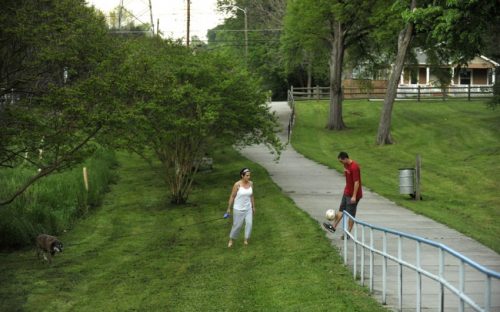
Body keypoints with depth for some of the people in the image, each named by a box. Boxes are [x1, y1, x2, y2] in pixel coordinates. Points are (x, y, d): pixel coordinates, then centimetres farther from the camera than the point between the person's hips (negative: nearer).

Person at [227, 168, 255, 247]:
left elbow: (251, 196, 8)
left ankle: (246, 239, 7)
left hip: (248, 208, 4)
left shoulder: (250, 183, -3)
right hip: (238, 209, -4)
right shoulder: (237, 184, -18)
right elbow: (232, 196, -9)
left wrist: (253, 207, 13)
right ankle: (231, 239, 29)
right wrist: (229, 208, -5)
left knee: (249, 223, -9)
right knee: (237, 225, 5)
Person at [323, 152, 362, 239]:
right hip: (347, 192, 9)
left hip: (353, 195, -9)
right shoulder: (346, 165, 4)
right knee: (341, 210, 15)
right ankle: (333, 226, 22)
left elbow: (356, 182, -25)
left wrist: (354, 196, -24)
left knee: (351, 214, 1)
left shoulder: (354, 167, -24)